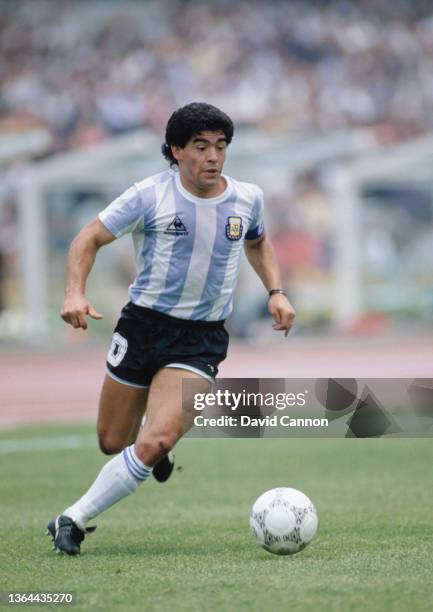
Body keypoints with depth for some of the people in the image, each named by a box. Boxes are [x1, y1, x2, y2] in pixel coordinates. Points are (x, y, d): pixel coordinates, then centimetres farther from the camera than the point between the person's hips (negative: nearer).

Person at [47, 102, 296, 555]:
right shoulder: (151, 195, -10)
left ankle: (74, 520, -7)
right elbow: (89, 239, -4)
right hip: (143, 326, 0)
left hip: (202, 340, 0)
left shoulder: (248, 199, 1)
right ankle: (157, 432, 47)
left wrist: (275, 291, 10)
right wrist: (75, 293, -20)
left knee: (154, 444, -20)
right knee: (112, 444, 10)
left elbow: (256, 242, 25)